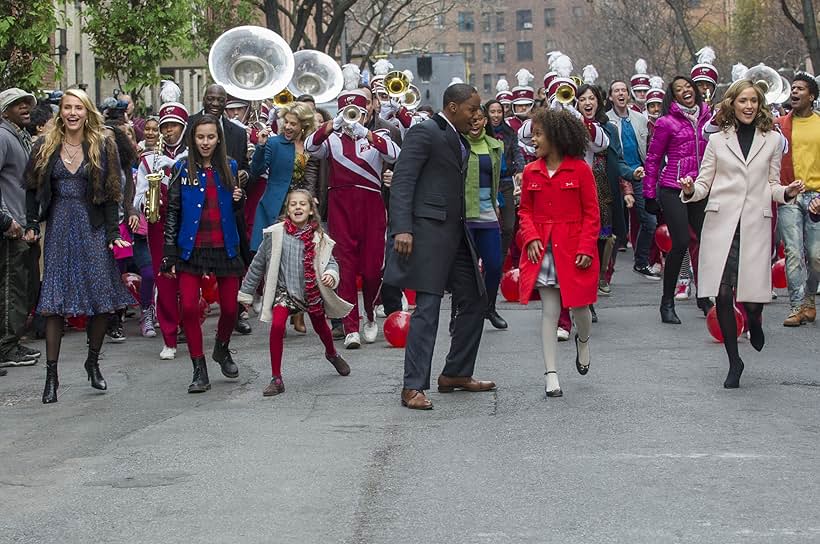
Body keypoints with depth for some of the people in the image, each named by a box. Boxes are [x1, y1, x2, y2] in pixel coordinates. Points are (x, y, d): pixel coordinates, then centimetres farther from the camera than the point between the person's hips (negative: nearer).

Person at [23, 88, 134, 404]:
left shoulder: (102, 146, 1)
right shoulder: (46, 147, 6)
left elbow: (111, 192, -1)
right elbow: (33, 188, 12)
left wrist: (113, 232, -7)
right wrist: (32, 224, 3)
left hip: (93, 228, -1)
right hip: (59, 228, 1)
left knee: (102, 299, -1)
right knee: (54, 302, -2)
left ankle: (93, 361, 20)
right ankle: (51, 375, 2)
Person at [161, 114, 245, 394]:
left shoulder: (228, 167, 6)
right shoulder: (183, 169, -1)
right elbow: (172, 212, 0)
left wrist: (239, 200, -5)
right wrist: (169, 253, -4)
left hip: (224, 247, 2)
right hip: (191, 248, -2)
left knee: (230, 308, 4)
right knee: (189, 308, -10)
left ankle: (222, 350, 35)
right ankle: (199, 370, 2)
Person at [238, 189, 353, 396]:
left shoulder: (319, 238, -9)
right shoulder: (275, 234, -11)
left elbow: (331, 262, -2)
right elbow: (258, 264, -2)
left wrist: (331, 274, -27)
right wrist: (246, 293, 3)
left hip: (313, 291, 2)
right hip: (284, 290, -2)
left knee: (321, 327, 21)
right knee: (277, 326, -24)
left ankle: (332, 354, 57)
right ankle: (276, 379, -14)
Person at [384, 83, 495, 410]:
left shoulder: (459, 140, 19)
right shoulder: (425, 133, -9)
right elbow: (402, 181, -15)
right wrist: (402, 228, -24)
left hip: (455, 231, 9)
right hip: (428, 229, -9)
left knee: (474, 300, 12)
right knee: (428, 307, -10)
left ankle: (456, 374, 24)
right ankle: (413, 387, -7)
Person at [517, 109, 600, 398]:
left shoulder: (580, 169, -5)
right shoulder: (531, 172, 6)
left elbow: (591, 213, -3)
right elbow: (525, 211, 12)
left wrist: (586, 248, -12)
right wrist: (531, 238, -6)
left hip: (573, 250, -2)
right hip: (542, 250, 2)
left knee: (579, 306, 6)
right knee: (549, 311, 1)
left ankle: (583, 341, 42)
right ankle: (551, 375, 4)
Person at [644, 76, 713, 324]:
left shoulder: (706, 117, 11)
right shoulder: (667, 122, -3)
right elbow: (653, 159, 0)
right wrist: (649, 194, -3)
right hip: (673, 190, -5)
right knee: (681, 243, -11)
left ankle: (703, 296, 20)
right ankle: (667, 302, 1)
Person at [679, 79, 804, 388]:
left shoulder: (772, 140, 11)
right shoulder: (718, 141, 10)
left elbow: (772, 185, 15)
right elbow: (704, 184, 9)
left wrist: (787, 193, -6)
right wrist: (690, 191, -12)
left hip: (755, 225, 0)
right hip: (721, 223, 0)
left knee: (752, 297, -9)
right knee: (723, 294, -5)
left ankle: (754, 320, 30)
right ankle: (734, 362, 10)